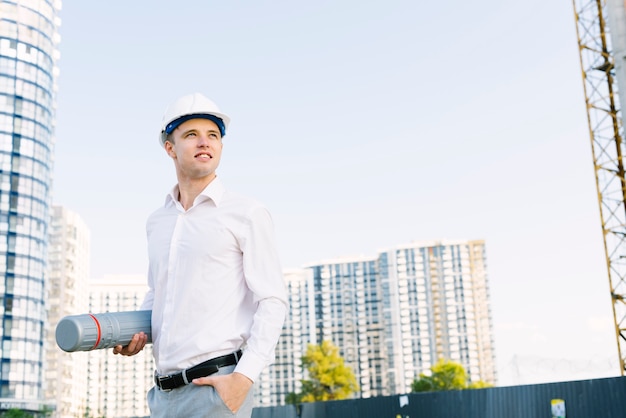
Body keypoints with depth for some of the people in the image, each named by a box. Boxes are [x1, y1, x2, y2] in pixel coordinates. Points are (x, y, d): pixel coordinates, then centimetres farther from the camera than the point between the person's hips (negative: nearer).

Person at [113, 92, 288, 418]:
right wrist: (137, 332, 6)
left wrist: (244, 376, -16)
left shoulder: (247, 214, -3)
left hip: (218, 387, -5)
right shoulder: (156, 222, 13)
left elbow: (272, 301, -7)